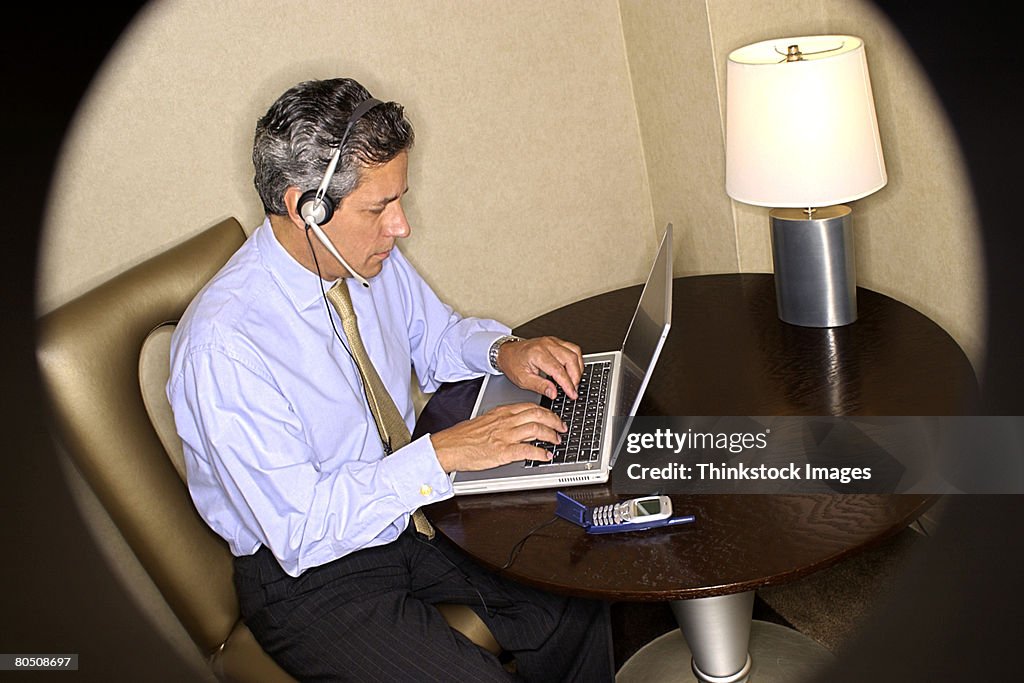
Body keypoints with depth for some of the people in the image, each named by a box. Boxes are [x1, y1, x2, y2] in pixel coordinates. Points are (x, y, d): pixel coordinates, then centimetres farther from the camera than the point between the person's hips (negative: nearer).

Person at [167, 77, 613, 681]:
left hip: (409, 510, 6)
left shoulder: (376, 258, -6)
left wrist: (504, 350, -6)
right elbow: (300, 531, -26)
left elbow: (437, 336, 15)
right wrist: (443, 453, -28)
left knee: (581, 607, -10)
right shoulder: (223, 348, -28)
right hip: (307, 578, -6)